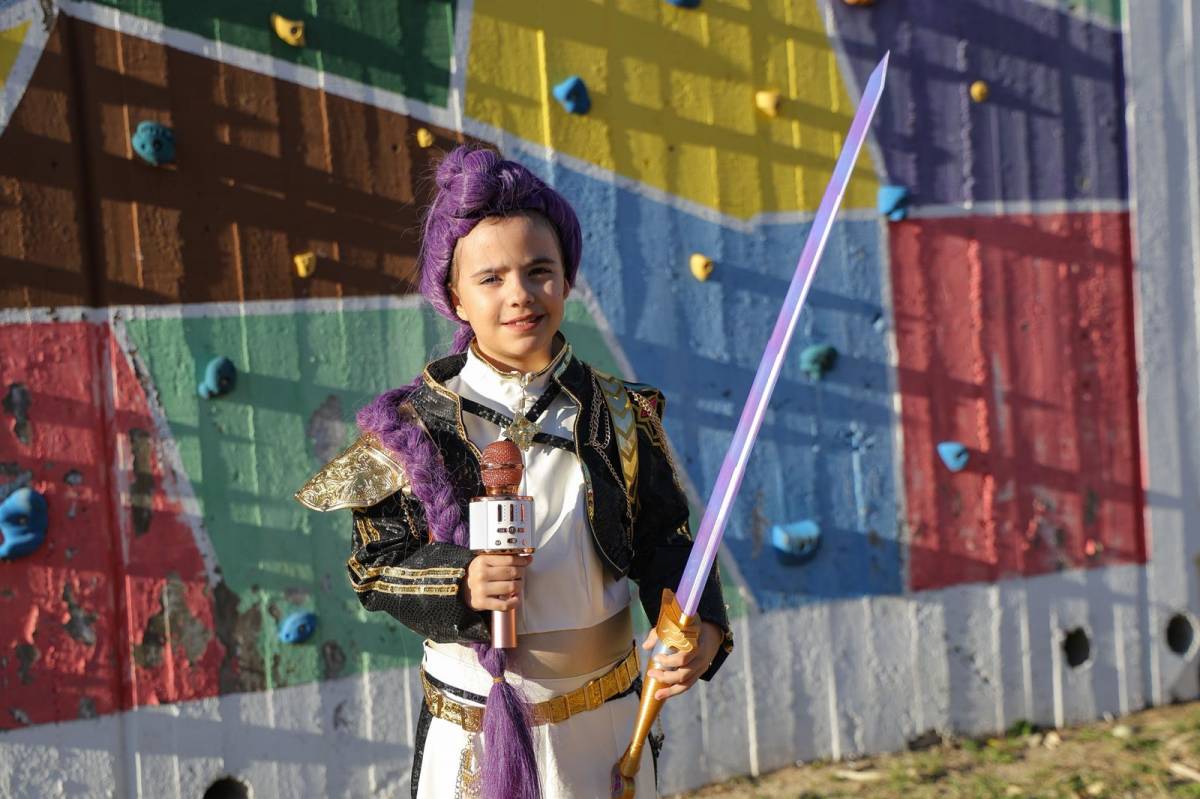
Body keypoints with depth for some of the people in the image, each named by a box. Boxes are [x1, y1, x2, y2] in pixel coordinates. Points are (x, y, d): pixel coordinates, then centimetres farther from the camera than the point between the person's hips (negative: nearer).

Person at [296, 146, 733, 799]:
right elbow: (375, 563, -7)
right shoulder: (414, 425, -8)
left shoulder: (619, 414, -3)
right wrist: (460, 584, -25)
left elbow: (663, 538, -1)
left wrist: (700, 627, -19)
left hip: (604, 720, 2)